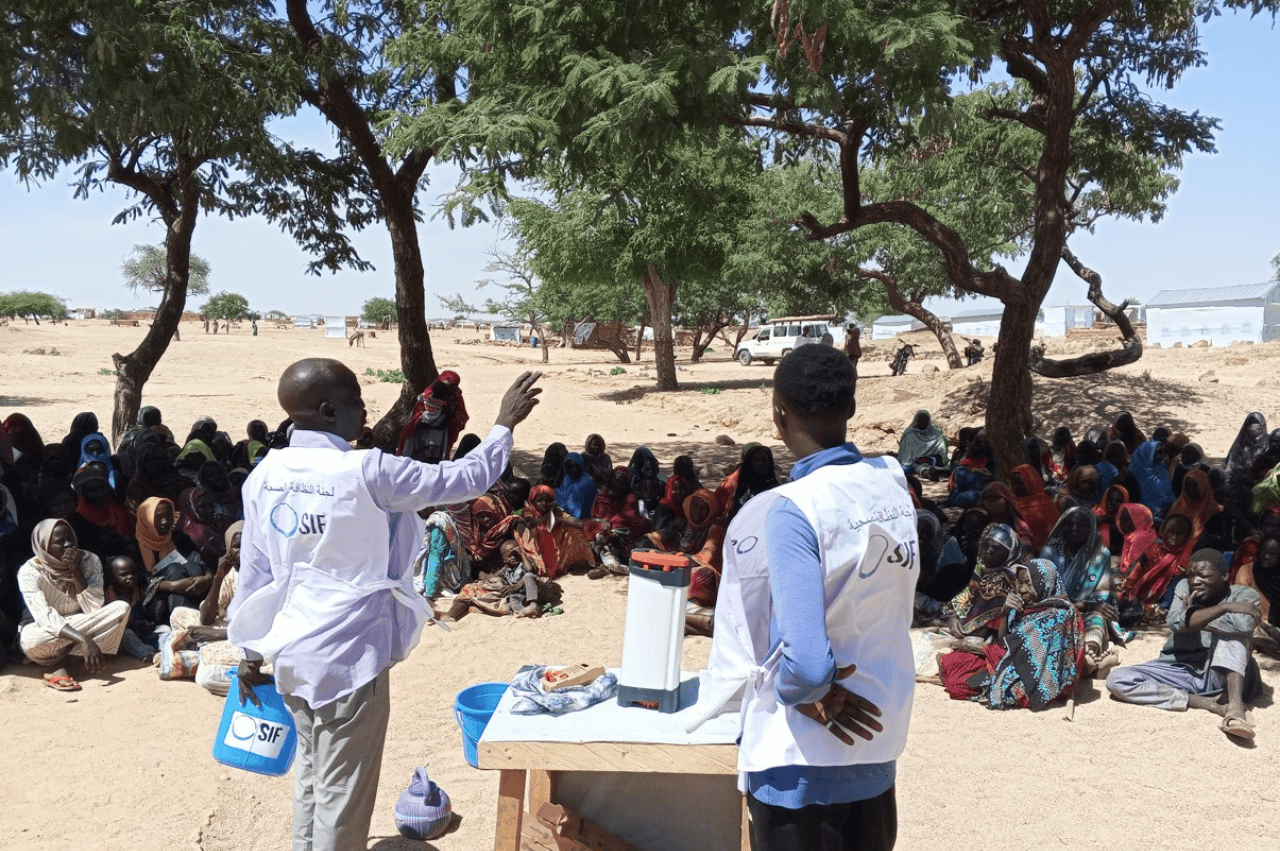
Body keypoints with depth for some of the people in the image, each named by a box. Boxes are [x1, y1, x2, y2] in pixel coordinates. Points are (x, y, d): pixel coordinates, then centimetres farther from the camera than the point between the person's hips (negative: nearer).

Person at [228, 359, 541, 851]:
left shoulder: (264, 475, -1)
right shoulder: (365, 472, -19)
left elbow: (254, 572, 6)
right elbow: (467, 479, -12)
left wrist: (250, 651, 16)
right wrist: (504, 424, 2)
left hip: (291, 652, 7)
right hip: (348, 657, -7)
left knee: (311, 775, 23)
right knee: (343, 792, 7)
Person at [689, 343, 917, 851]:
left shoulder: (791, 511, -25)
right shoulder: (894, 487, -5)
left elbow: (806, 664, -29)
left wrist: (798, 689, -11)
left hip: (804, 759, -6)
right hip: (877, 741, 6)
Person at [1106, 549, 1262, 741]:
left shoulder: (1244, 595, -6)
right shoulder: (1185, 587, 2)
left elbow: (1245, 624, -30)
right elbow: (1175, 622, -18)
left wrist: (1192, 618, -17)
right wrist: (1225, 607, -21)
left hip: (1223, 674, -3)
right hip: (1181, 671, 3)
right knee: (1116, 679, -21)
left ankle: (1235, 706, -38)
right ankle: (1211, 704, -29)